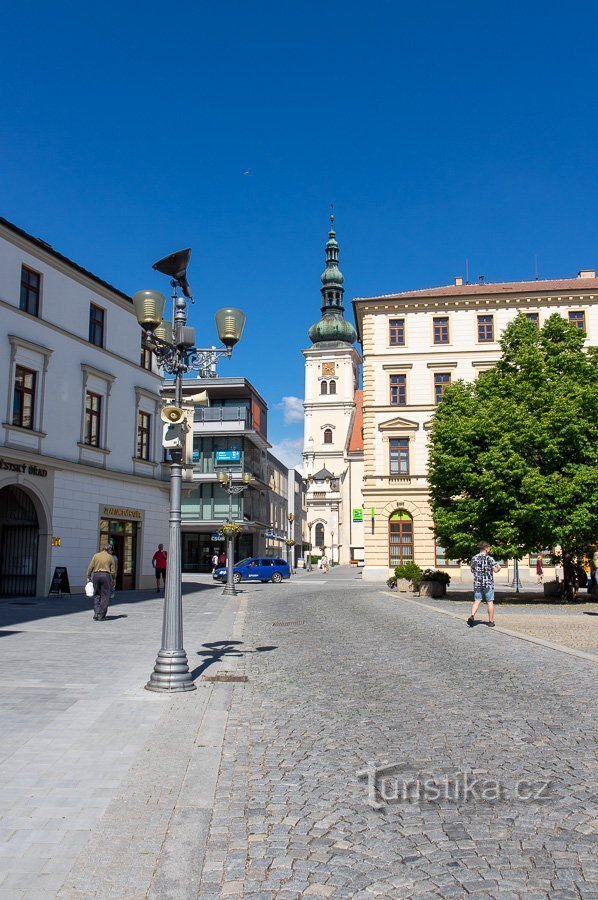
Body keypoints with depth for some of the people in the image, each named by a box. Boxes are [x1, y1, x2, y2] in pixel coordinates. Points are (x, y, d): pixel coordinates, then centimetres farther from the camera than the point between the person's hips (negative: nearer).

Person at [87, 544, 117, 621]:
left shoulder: (96, 555, 5)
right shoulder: (110, 557, 1)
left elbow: (90, 567, 2)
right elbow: (113, 571, 2)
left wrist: (88, 577, 11)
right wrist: (113, 579, 16)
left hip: (96, 575, 2)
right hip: (106, 575, -2)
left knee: (97, 595, 13)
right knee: (105, 596, 5)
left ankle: (96, 613, 2)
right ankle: (101, 616, 5)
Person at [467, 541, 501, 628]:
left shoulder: (474, 558, 5)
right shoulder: (490, 558, -8)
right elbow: (495, 570, -12)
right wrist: (499, 568, 9)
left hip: (477, 583, 3)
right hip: (488, 583, -3)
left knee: (477, 601, 7)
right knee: (490, 602, 7)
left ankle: (472, 616, -14)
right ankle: (491, 621, 13)